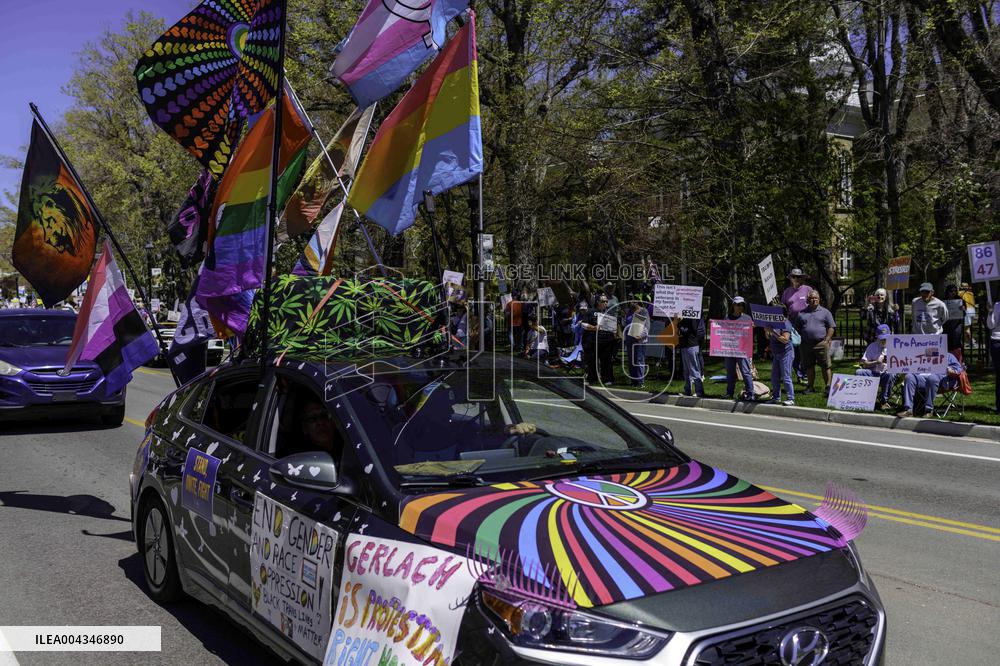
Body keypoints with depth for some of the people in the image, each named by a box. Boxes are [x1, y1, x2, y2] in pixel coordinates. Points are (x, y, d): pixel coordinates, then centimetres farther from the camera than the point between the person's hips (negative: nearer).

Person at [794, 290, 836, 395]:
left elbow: (831, 327, 4)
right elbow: (797, 328, 17)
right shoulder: (801, 313, 13)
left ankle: (829, 386, -2)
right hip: (806, 345, 3)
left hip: (821, 344, -3)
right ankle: (810, 387, 17)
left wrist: (826, 340, -6)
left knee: (825, 366, -4)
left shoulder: (825, 312, 7)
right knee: (809, 366, 9)